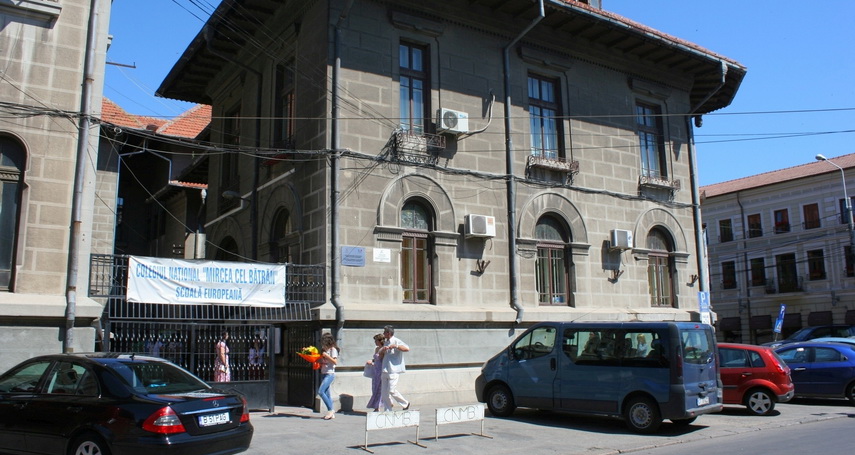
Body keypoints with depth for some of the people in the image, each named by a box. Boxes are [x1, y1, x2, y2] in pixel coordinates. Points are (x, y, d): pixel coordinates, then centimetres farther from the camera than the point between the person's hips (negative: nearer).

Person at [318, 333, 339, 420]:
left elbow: (335, 362, -15)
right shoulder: (324, 350, 15)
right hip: (323, 373, 8)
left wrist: (326, 356, -19)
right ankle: (331, 413, 10)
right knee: (326, 393, 6)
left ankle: (331, 409, -8)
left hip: (330, 374, -8)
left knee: (320, 391, -17)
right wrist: (317, 359, 2)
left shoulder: (333, 349, -7)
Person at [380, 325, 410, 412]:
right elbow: (382, 356, 24)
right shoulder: (386, 343, 18)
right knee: (384, 392, 5)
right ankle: (387, 410, 12)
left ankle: (405, 403, 8)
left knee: (392, 391, -11)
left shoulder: (396, 341, -7)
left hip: (393, 370, -8)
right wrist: (383, 350, 2)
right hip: (385, 370, 8)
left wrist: (395, 346, -25)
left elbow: (407, 348, -20)